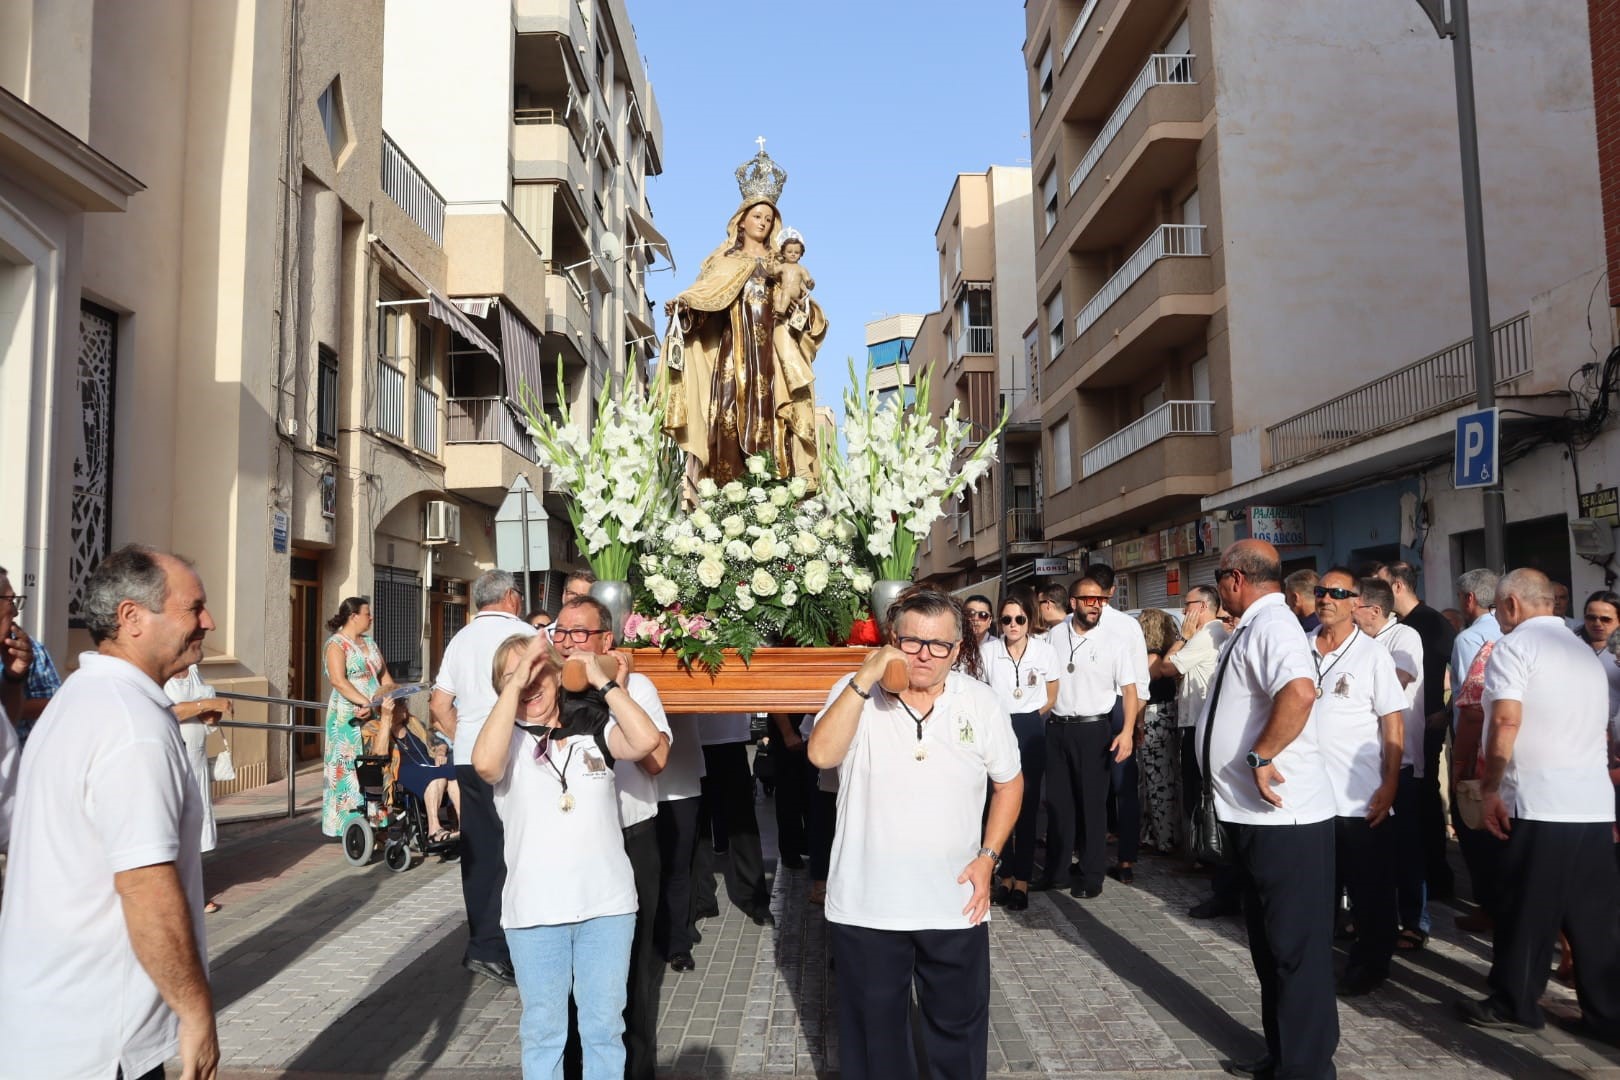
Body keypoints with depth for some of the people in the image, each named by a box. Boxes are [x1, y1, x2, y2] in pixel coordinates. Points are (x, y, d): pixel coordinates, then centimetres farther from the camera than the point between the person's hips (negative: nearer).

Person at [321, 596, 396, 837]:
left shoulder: (370, 643, 18)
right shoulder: (337, 644, -5)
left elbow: (386, 679, 17)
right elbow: (338, 680, -19)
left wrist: (380, 697, -3)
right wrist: (365, 702, -25)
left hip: (376, 715, 7)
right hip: (349, 717, -7)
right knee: (351, 768, -5)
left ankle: (375, 821, 8)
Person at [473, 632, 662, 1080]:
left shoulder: (592, 727, 2)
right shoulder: (508, 740, 0)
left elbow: (645, 741, -17)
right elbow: (484, 763, -24)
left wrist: (603, 681, -12)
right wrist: (515, 682, -21)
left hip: (608, 905, 1)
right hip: (534, 910, -1)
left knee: (604, 1027, 13)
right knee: (542, 1030, 13)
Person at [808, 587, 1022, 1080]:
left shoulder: (981, 702, -2)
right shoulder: (855, 692, -7)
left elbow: (1009, 783, 8)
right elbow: (822, 755, -24)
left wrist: (988, 857, -2)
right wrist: (865, 679, -28)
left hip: (955, 905, 1)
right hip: (865, 907, -1)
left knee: (959, 1028, 19)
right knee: (873, 1036, 16)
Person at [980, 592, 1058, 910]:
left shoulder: (1045, 652, -1)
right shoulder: (987, 651, 0)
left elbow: (1051, 698, 11)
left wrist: (1028, 718, 5)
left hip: (1031, 732, 0)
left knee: (1027, 806, 0)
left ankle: (1022, 881, 6)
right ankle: (1006, 876, 12)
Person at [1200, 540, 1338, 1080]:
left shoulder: (1271, 623, -18)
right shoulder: (1254, 627, 13)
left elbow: (1299, 691, -37)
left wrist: (1261, 756, -28)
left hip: (1283, 817, -11)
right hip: (1256, 813, 11)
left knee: (1295, 948, 3)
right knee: (1269, 942, 21)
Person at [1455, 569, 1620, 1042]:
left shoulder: (1513, 646, -5)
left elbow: (1506, 722, -16)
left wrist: (1490, 789, -9)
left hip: (1539, 806, -7)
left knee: (1526, 912, 4)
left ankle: (1513, 1006, 14)